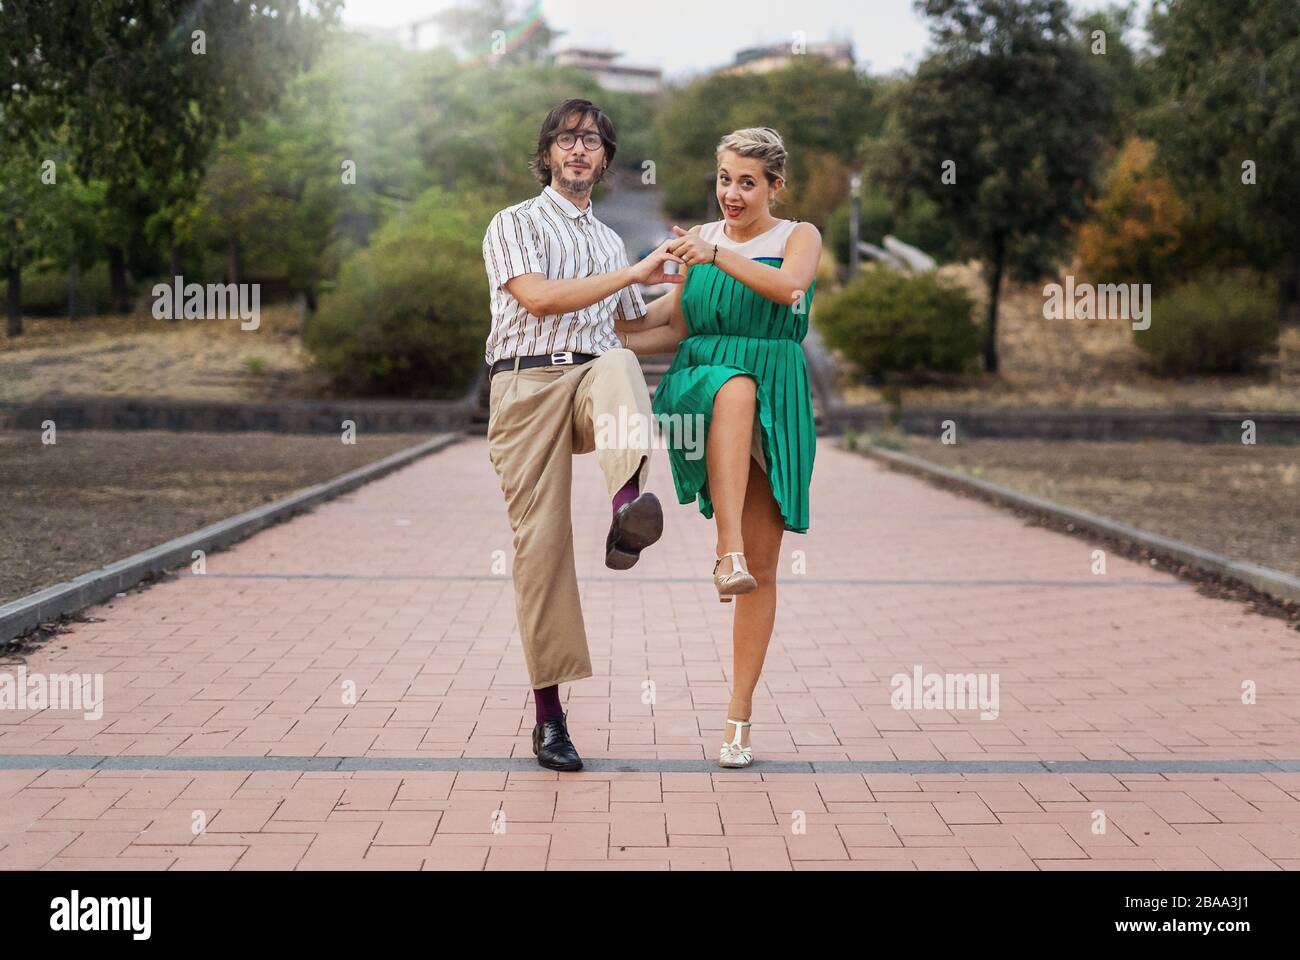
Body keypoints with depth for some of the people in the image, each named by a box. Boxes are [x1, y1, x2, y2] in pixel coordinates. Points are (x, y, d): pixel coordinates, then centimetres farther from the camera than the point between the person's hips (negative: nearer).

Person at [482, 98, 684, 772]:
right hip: (527, 380, -3)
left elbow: (632, 327, 34)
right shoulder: (515, 223, 10)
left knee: (617, 365, -35)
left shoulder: (612, 242, 26)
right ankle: (548, 713, -3)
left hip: (589, 376, 3)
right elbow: (538, 297, -8)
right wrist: (634, 273, -9)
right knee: (540, 539, -9)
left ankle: (629, 503, -62)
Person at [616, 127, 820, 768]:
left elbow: (787, 286, -17)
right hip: (701, 381, 1)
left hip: (775, 403, -1)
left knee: (762, 567, -3)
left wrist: (716, 254, -27)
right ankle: (727, 551, -49)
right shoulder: (701, 238, 16)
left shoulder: (799, 237, 6)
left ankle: (738, 716, 5)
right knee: (734, 386, -40)